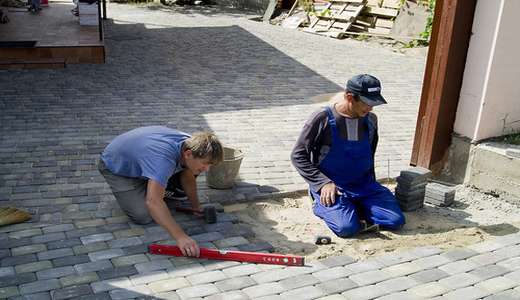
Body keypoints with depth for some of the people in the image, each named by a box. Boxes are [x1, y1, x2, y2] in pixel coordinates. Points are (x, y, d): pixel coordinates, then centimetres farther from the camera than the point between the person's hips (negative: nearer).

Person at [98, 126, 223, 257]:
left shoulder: (189, 144, -18)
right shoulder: (164, 158, -43)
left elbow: (187, 176, 2)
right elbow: (153, 202, -51)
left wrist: (196, 207, -4)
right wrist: (180, 237, -53)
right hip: (116, 168, -7)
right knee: (143, 216, -22)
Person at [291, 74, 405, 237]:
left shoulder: (370, 120, 5)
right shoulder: (323, 119, -12)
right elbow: (298, 156, -9)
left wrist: (371, 186, 15)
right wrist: (324, 183, -17)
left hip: (363, 185, 5)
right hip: (330, 186, -5)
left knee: (396, 221, -10)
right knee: (347, 227, -28)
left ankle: (353, 206, 7)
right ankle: (322, 205, 0)